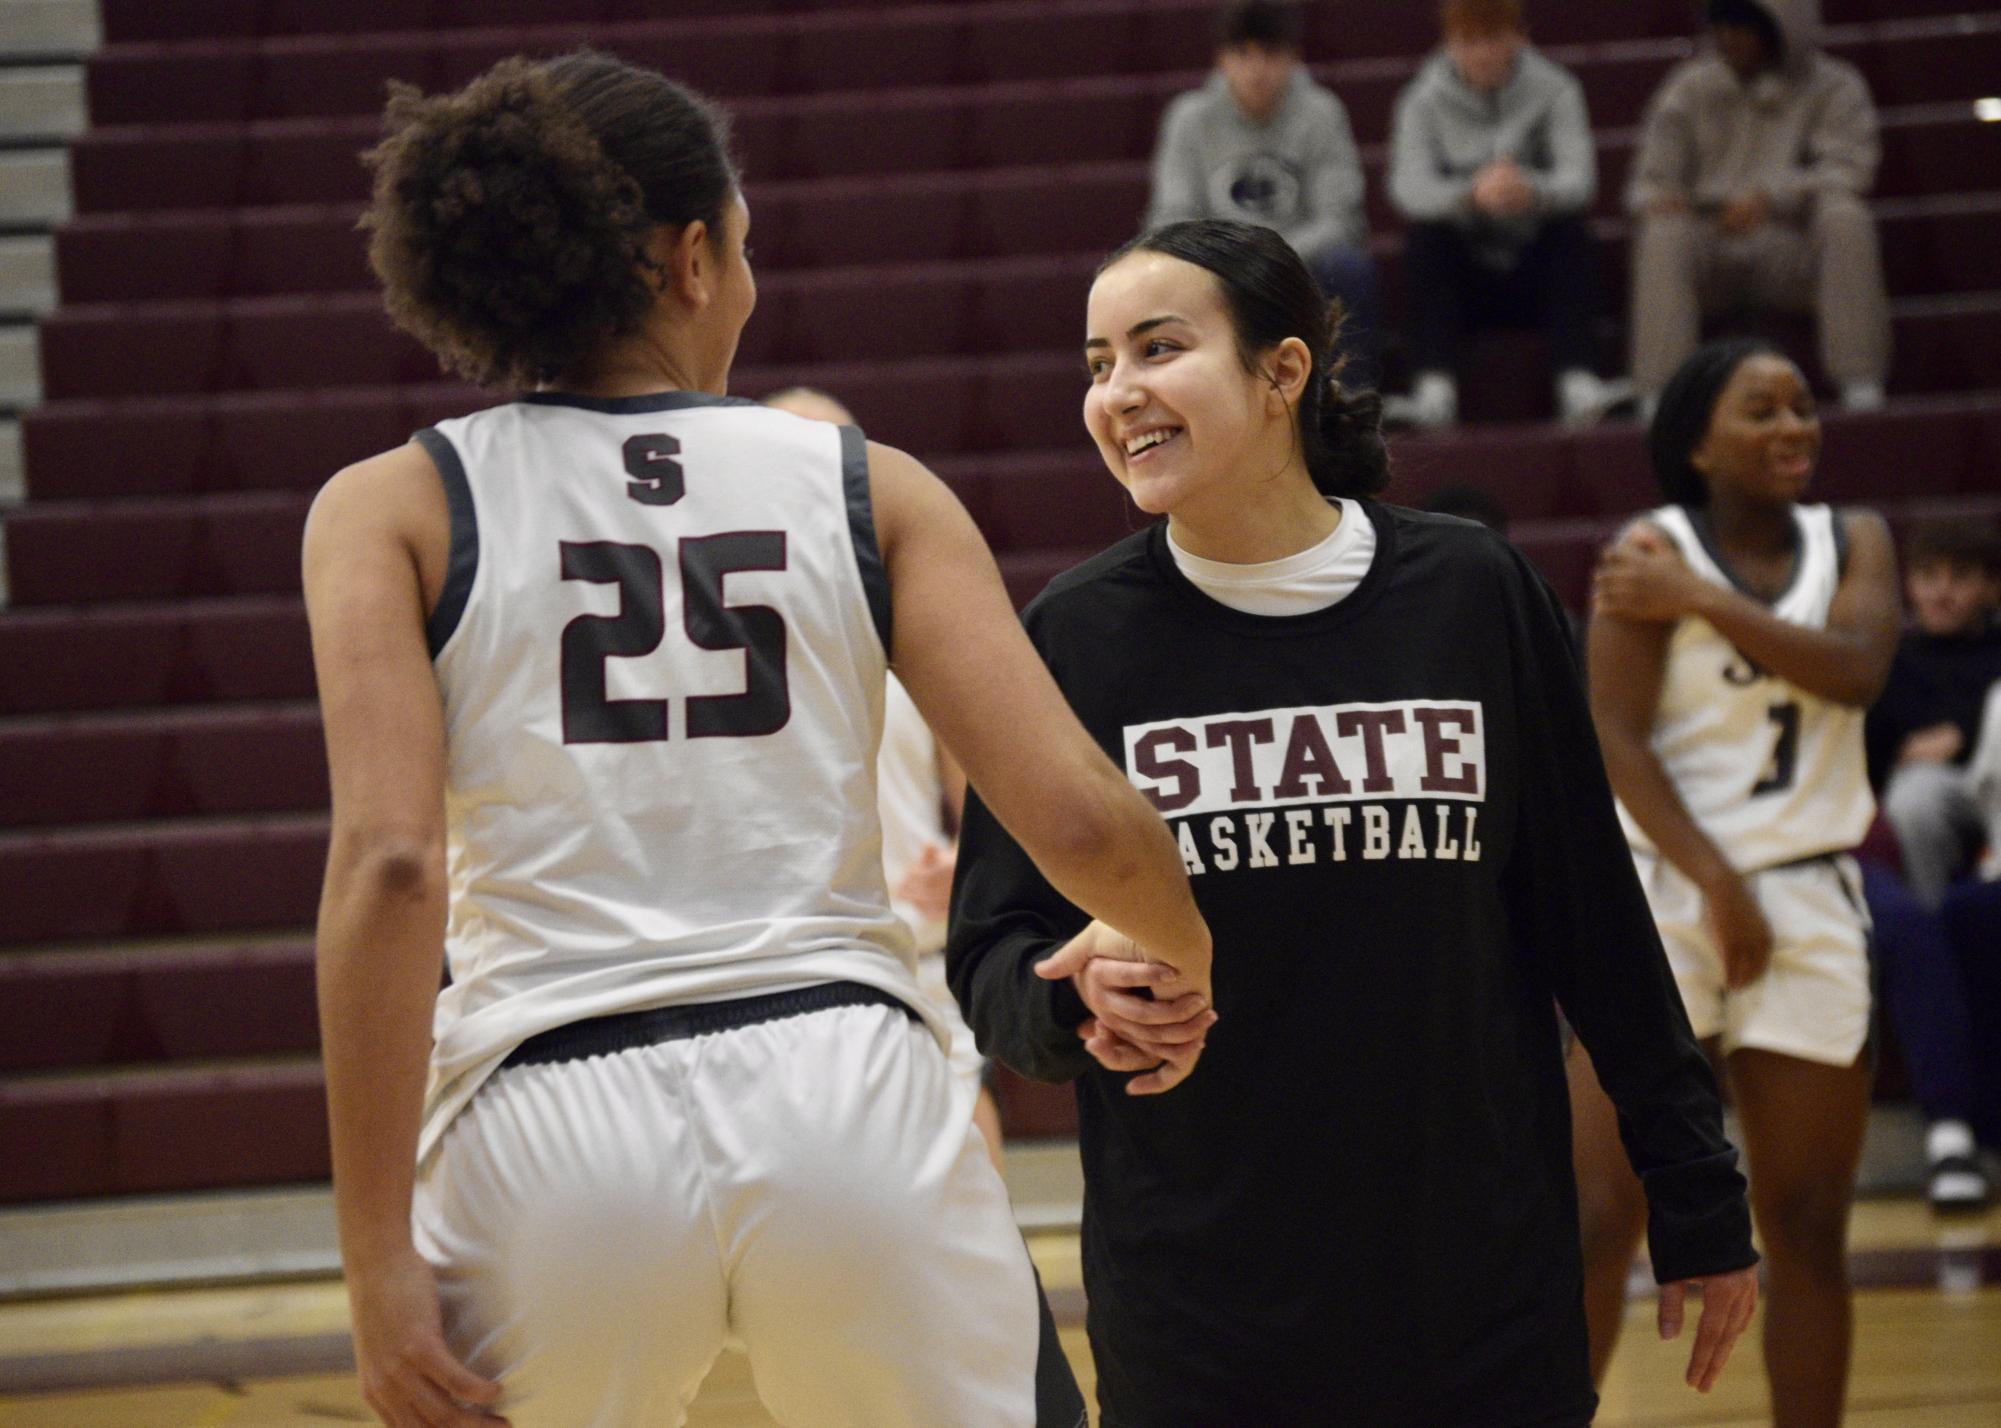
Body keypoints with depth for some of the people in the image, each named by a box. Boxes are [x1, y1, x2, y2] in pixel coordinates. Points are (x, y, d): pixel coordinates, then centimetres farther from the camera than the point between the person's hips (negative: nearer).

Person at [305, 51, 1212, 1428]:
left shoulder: (394, 510, 6)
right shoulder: (867, 488, 9)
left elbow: (389, 864, -8)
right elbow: (1078, 818, 1)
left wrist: (378, 1259, -8)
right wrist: (1192, 955, 23)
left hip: (553, 1127, -1)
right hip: (848, 1097, 1)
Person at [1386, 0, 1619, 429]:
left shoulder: (1554, 90, -3)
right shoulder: (1423, 101, -3)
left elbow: (1578, 176, -19)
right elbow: (1408, 185, -21)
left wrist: (1532, 190, -44)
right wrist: (1472, 193, -43)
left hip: (1535, 272, 0)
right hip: (1463, 276, 0)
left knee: (1572, 225, -27)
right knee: (1422, 231, -27)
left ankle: (1578, 378, -35)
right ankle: (1435, 384, -34)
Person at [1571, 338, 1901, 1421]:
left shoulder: (1853, 542, 8)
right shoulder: (1652, 551, -5)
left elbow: (1855, 668, -12)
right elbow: (1616, 742, -12)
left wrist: (1702, 599, -17)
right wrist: (1718, 886, -18)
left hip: (1811, 904, 4)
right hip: (1664, 894, -4)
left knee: (1809, 1229, 6)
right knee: (1599, 1220, -10)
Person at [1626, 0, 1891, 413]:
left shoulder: (1833, 88, 6)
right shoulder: (1690, 88, 12)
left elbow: (1847, 172, -9)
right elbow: (1649, 179, 11)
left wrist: (1771, 197, -26)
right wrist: (1656, 200, -16)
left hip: (1794, 256, -1)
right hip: (1713, 253, 1)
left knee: (1845, 219, -32)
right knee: (1665, 235, -32)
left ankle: (1861, 385, -32)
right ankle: (1659, 391, -38)